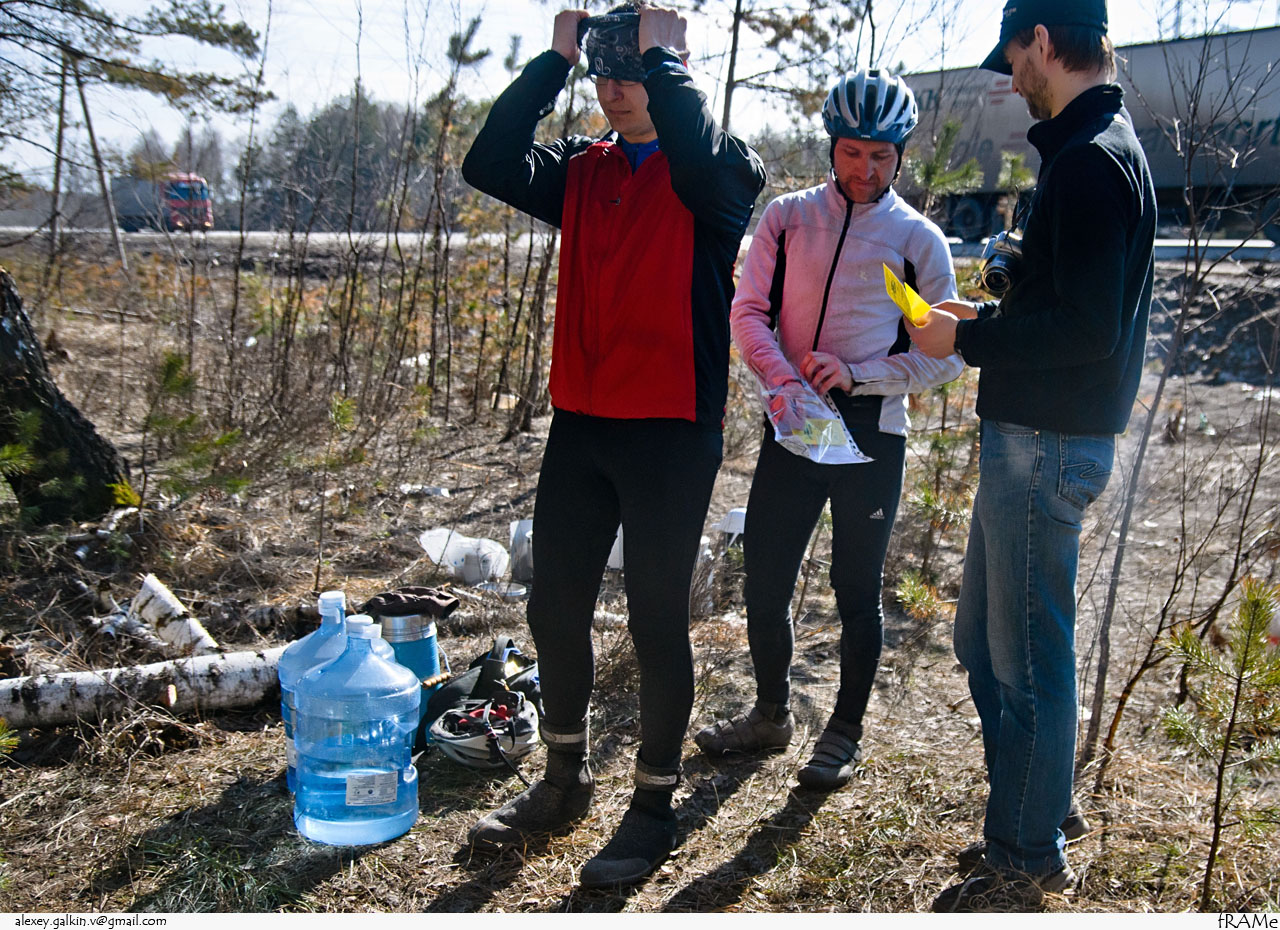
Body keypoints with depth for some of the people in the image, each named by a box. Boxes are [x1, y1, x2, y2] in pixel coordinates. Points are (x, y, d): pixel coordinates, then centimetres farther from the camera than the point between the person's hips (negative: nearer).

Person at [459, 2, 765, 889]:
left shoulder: (721, 173, -3)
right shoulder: (580, 170, 12)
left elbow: (707, 166, -27)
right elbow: (490, 165, -3)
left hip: (673, 433, -5)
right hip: (580, 423, 6)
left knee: (657, 620, 3)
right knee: (555, 608, 12)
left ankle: (655, 807, 22)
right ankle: (566, 780, 33)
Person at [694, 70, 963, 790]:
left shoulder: (919, 239, 1)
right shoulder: (788, 217, 6)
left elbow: (944, 354, -1)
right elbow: (750, 311, 1)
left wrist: (856, 375, -15)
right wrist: (783, 382, -17)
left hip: (873, 433, -2)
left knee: (857, 592, 7)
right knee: (764, 577, 8)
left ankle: (847, 732, 26)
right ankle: (772, 713, 31)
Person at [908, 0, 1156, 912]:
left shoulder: (1091, 160, -16)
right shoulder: (1102, 147, 16)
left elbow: (1086, 329, -24)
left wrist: (968, 338, -13)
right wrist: (985, 318, 14)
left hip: (1049, 445, -10)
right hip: (1033, 436, 10)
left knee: (1028, 660, 2)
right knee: (984, 643, 19)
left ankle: (1028, 861, 19)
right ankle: (1040, 811, 35)